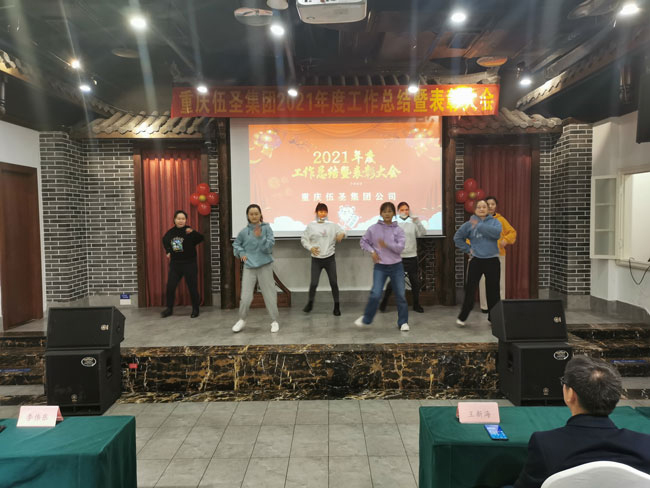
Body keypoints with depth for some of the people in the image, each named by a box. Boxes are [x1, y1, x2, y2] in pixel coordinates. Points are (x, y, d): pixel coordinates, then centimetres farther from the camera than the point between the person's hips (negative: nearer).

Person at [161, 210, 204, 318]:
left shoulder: (189, 231, -12)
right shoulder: (170, 232, 3)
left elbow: (200, 238, -30)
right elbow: (164, 241, 24)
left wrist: (192, 232, -47)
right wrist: (168, 251, 14)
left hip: (189, 264, -4)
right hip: (175, 264, 4)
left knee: (192, 287, 2)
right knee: (170, 286, 6)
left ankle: (195, 309, 17)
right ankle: (169, 308, 22)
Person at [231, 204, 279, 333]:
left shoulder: (266, 228, -4)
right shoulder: (244, 231, 2)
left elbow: (269, 247, -11)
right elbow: (236, 244, 18)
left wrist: (260, 236, -23)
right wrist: (241, 253, 1)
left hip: (265, 266, -1)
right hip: (249, 267, 1)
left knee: (269, 294, 3)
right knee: (245, 297, -2)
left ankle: (274, 321, 17)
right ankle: (242, 320, 20)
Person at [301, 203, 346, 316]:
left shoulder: (332, 225, 1)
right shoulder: (311, 226, 0)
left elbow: (341, 232, -4)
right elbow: (303, 239, 4)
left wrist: (342, 234, -28)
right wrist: (310, 248, -12)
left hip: (330, 258, 1)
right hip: (316, 259, 0)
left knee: (334, 283, 3)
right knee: (313, 283, 0)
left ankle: (336, 306, 16)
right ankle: (310, 303, 23)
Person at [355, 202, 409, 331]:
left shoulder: (398, 230, -2)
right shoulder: (373, 228, -1)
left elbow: (400, 248, -11)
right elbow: (364, 241, 9)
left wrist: (386, 245, -23)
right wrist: (372, 251, -5)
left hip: (396, 267, 1)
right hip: (380, 267, -1)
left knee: (400, 295, 5)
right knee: (375, 294, -9)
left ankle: (403, 322, 20)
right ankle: (366, 319, 13)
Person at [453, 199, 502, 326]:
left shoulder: (495, 221, 3)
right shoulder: (469, 224, 2)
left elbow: (497, 232, -19)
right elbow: (457, 237, 8)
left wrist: (479, 226, -21)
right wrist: (468, 249, 0)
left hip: (492, 260, 1)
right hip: (475, 260, -1)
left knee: (493, 290, 7)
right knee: (470, 290, 0)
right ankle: (462, 317, 11)